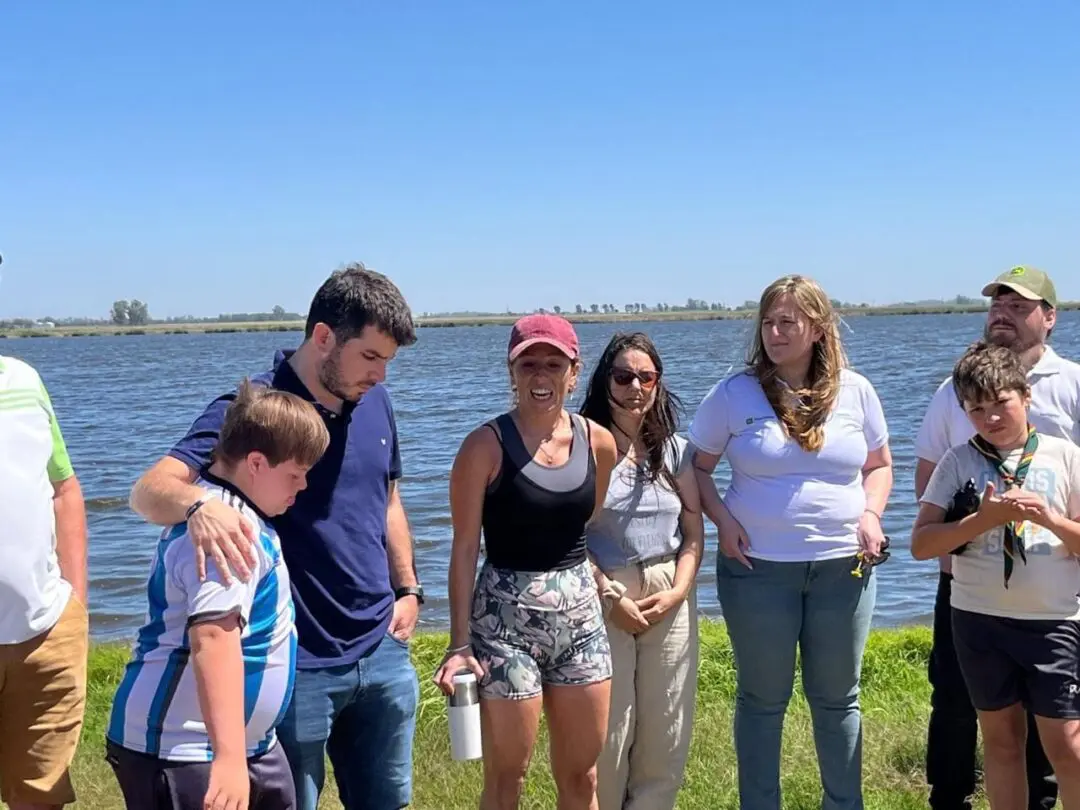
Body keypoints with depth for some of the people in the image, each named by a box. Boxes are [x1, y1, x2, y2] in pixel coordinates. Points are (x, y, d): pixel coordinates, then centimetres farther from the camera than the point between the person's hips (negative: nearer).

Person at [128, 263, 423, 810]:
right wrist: (197, 504, -49)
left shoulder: (374, 401, 4)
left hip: (382, 652, 6)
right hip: (294, 665, -6)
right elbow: (149, 490, -27)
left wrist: (408, 589, 10)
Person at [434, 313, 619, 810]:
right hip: (505, 618, -4)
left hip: (581, 615, 5)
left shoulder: (599, 443, 3)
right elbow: (465, 548, -9)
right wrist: (459, 645, -11)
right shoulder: (487, 446, -10)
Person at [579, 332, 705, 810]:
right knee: (608, 729, 0)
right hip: (603, 597, -3)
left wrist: (677, 593, -7)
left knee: (667, 730, 6)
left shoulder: (675, 450, 8)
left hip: (670, 599, 4)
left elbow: (694, 533, 7)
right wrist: (610, 597, -13)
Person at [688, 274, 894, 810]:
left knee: (838, 697, 14)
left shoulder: (855, 391, 2)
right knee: (763, 697, 10)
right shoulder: (734, 393, -5)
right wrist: (722, 521, -12)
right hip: (758, 566, -2)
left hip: (843, 565, 2)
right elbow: (696, 467, 2)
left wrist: (871, 512, -4)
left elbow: (879, 465, 13)